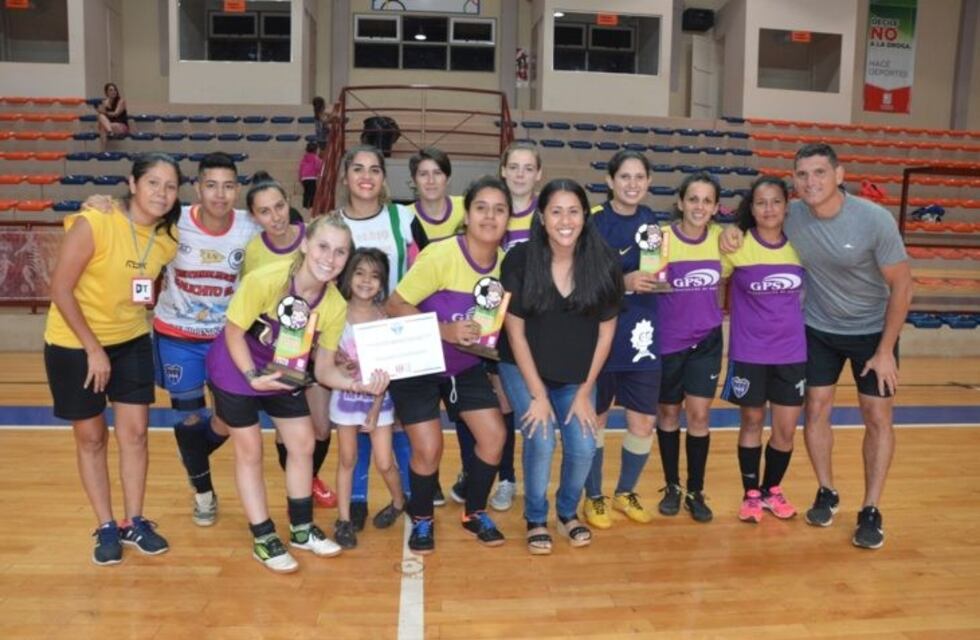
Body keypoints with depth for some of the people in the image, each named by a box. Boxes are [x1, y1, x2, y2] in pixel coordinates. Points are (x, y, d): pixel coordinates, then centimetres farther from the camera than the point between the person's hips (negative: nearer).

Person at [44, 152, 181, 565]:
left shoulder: (168, 239, -6)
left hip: (132, 342, 4)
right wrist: (94, 349, -18)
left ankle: (133, 523, 23)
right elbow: (61, 290, -20)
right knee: (91, 438, 8)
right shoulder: (93, 224, -23)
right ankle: (106, 528, 24)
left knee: (135, 433, 6)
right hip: (74, 345, -4)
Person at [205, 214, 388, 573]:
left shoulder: (336, 306, -20)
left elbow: (324, 370, -13)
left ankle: (301, 530, 27)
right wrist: (254, 377, -29)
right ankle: (263, 539, 18)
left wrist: (359, 385, -31)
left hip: (284, 374, 5)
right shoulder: (264, 281, -32)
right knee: (250, 451, 3)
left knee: (303, 445, 8)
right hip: (237, 370, -4)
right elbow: (233, 332, -19)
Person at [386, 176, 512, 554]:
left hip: (466, 365, 5)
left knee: (494, 435, 0)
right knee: (429, 448, -8)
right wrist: (445, 330, -32)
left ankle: (475, 513, 25)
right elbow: (395, 305, -22)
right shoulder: (440, 256, -25)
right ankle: (421, 520, 22)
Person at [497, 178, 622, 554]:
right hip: (524, 369, -2)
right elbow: (516, 332, -13)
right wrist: (538, 394, -13)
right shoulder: (519, 260, -18)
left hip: (577, 375, 2)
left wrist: (585, 392, -5)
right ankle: (536, 520, 11)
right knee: (541, 440, -17)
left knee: (583, 447, -9)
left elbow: (606, 332, -4)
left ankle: (568, 512, 23)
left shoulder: (603, 263, -13)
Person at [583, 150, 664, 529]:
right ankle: (593, 497, 27)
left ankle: (625, 493, 31)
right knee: (594, 420, 8)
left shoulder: (651, 222, 7)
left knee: (643, 424, 8)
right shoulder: (594, 222, -8)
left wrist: (657, 276, 0)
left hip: (642, 335, 4)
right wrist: (624, 282, -24)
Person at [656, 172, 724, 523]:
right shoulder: (662, 237, -14)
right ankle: (672, 487, 29)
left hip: (706, 340, 2)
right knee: (668, 413, 11)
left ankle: (696, 492, 20)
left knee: (699, 415, 3)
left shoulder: (721, 237, -4)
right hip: (667, 340, -2)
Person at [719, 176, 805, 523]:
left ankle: (772, 490, 31)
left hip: (792, 352, 2)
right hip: (748, 352, -2)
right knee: (751, 422, 11)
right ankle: (751, 493, 28)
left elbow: (805, 291, 14)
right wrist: (743, 314, -6)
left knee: (786, 429, 8)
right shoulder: (737, 245, -9)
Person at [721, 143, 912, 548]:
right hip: (819, 329, 2)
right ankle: (826, 493, 24)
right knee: (815, 410, 4)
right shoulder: (790, 216, -17)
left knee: (877, 418, 1)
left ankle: (871, 511, 13)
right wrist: (733, 230, -21)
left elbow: (902, 285, -15)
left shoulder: (875, 220, -24)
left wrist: (886, 351, -15)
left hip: (872, 330, -2)